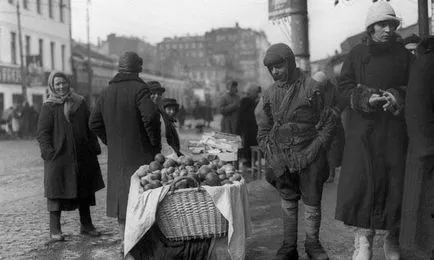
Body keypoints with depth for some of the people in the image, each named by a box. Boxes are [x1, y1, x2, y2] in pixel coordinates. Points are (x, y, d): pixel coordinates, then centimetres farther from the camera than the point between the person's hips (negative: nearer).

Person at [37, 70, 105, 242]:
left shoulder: (80, 103, 9)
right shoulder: (49, 107, -1)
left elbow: (90, 127, 11)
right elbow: (42, 133, -5)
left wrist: (94, 148, 3)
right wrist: (49, 152, -16)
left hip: (83, 156, 4)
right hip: (59, 157, -4)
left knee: (85, 191, 11)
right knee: (57, 191, 1)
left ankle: (86, 224, 25)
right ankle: (54, 229, 12)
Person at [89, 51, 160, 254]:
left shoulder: (107, 92, 10)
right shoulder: (139, 89, -11)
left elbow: (94, 122, 12)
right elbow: (150, 116, -24)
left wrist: (110, 141, 15)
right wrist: (155, 142, -12)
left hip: (116, 156, 6)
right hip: (140, 154, -6)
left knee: (120, 193, 13)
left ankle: (125, 241, 21)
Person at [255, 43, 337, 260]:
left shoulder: (312, 88, -6)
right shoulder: (269, 94, 7)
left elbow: (328, 122, -3)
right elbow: (263, 130, 12)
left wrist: (314, 149, -10)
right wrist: (272, 157, 2)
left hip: (309, 155, -3)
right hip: (282, 157, 3)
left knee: (312, 201, 5)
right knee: (287, 203, 11)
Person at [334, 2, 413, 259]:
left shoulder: (405, 56, 9)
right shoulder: (356, 55, 7)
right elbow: (344, 91, 3)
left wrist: (398, 97, -13)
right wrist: (366, 99, -15)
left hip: (395, 132, 1)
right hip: (363, 132, 0)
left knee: (395, 184, 0)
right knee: (360, 183, -7)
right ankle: (363, 239, 4)